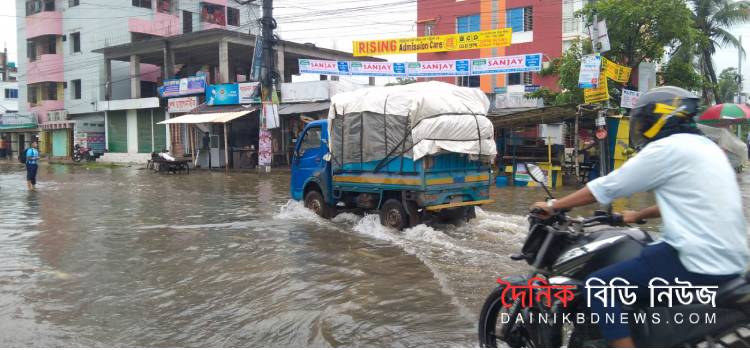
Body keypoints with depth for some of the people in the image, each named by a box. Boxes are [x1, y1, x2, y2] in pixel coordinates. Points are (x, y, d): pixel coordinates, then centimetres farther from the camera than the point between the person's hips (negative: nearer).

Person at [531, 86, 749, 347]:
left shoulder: (666, 148, -11)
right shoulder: (705, 146, 16)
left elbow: (606, 187, -9)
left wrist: (554, 206, 0)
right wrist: (639, 215, 38)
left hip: (699, 261, -10)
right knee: (637, 255, 30)